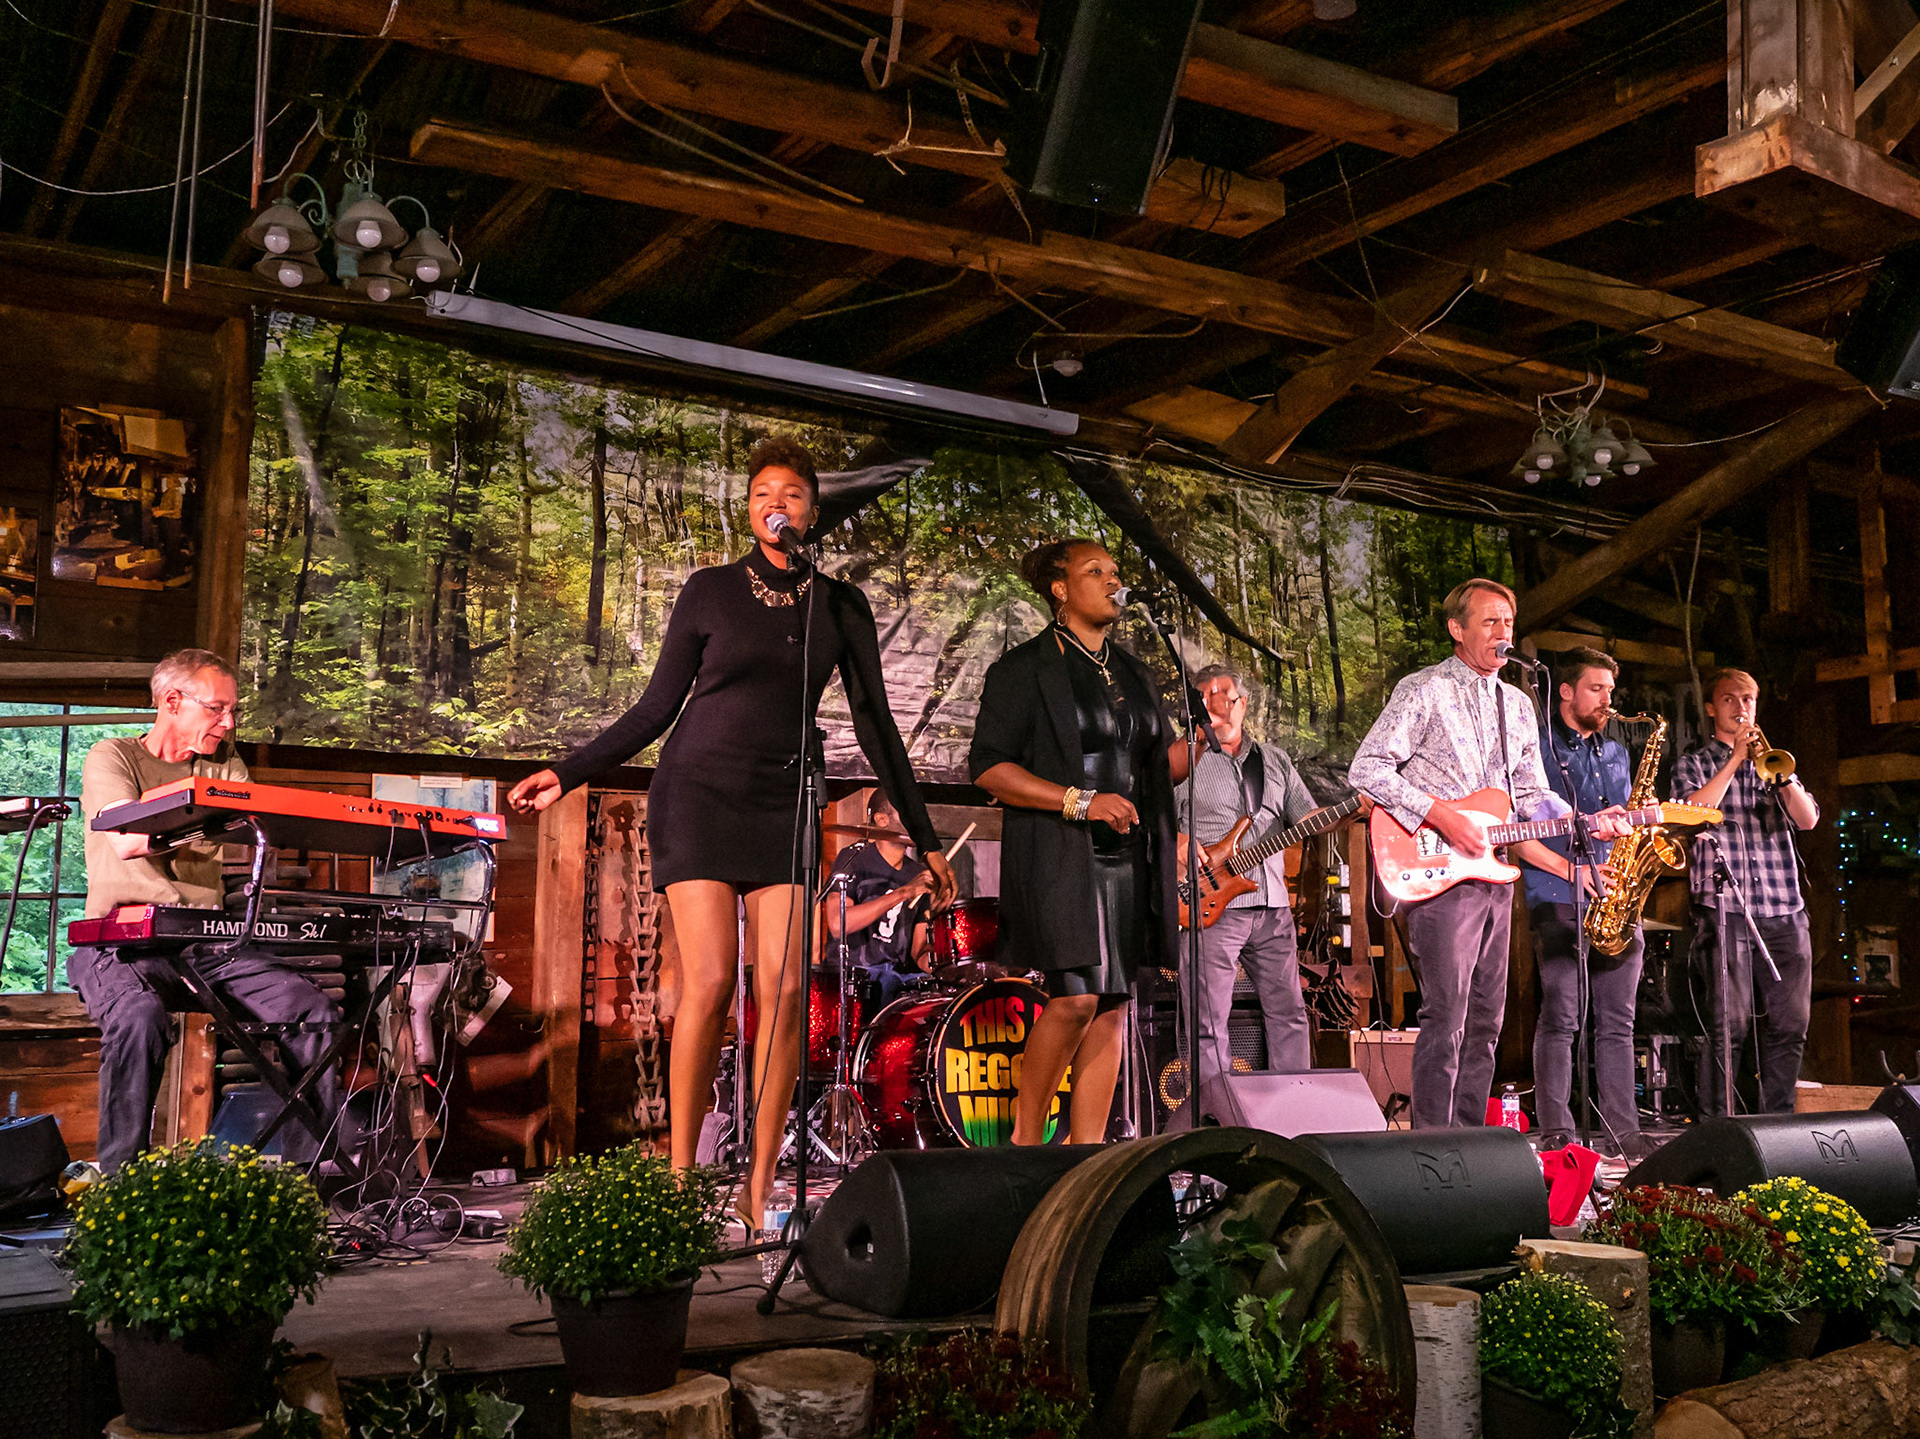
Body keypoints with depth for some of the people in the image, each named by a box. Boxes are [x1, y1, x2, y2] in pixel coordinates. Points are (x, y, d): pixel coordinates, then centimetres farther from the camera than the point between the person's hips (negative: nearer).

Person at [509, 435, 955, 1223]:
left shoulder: (842, 605, 8)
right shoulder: (711, 589, 2)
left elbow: (874, 723, 11)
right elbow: (656, 707, 7)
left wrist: (922, 836, 10)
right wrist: (568, 773, -1)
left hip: (783, 805, 2)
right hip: (698, 795, -2)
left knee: (785, 987, -9)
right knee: (710, 982, -14)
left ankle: (760, 1187, -2)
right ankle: (680, 1175, -5)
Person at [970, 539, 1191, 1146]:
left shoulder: (1134, 674, 19)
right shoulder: (1023, 669, -2)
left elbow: (1161, 764, 22)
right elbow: (987, 766, -9)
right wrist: (1078, 801, -18)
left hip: (1128, 860, 7)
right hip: (1059, 858, -6)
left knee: (1112, 1007, 2)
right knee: (1077, 996, -16)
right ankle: (1024, 1141, 1)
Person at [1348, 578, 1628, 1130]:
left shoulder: (1517, 705, 18)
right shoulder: (1424, 690, -5)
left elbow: (1531, 794, 21)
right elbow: (1366, 769, -13)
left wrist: (1588, 822, 4)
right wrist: (1440, 815, -19)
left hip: (1492, 874, 8)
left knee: (1486, 1018, 10)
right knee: (1446, 1017, -10)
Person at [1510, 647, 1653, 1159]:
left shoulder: (1616, 752, 21)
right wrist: (1571, 869, -14)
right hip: (1559, 903, -6)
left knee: (1617, 1020, 6)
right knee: (1560, 1019, -7)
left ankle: (1622, 1131, 11)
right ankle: (1556, 1135, -3)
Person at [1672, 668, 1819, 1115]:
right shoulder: (1693, 763, 11)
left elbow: (1808, 819, 7)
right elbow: (1694, 810, -10)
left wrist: (1780, 775, -8)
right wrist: (1735, 759, -9)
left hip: (1784, 910, 4)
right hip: (1724, 906, -4)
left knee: (1790, 1025, 3)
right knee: (1729, 1022, -12)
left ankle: (1777, 1122, 12)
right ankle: (1714, 1123, -6)